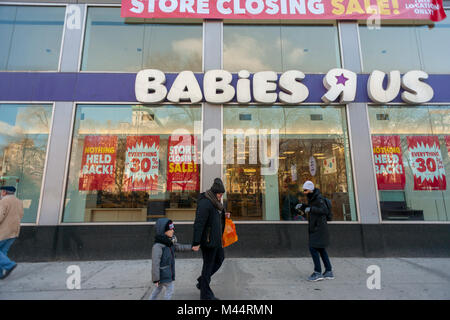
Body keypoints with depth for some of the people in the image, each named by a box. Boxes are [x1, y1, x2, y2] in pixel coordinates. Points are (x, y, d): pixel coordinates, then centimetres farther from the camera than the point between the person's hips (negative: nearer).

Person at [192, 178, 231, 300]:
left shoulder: (215, 202, 8)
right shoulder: (205, 203, -22)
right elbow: (199, 223, -25)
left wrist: (224, 215, 4)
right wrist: (196, 243, -25)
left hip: (215, 238, 10)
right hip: (208, 239, -10)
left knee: (220, 258, 21)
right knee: (208, 265, 4)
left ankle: (202, 281, 34)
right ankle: (206, 294, 22)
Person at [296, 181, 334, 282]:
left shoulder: (318, 198, -15)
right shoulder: (312, 198, 12)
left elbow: (325, 210, -26)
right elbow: (309, 211, 22)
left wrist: (311, 209, -30)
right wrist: (302, 206, 5)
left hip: (319, 228, -10)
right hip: (315, 228, 10)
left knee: (313, 248, -9)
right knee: (321, 249, 13)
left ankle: (318, 273, -3)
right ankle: (329, 272, 22)